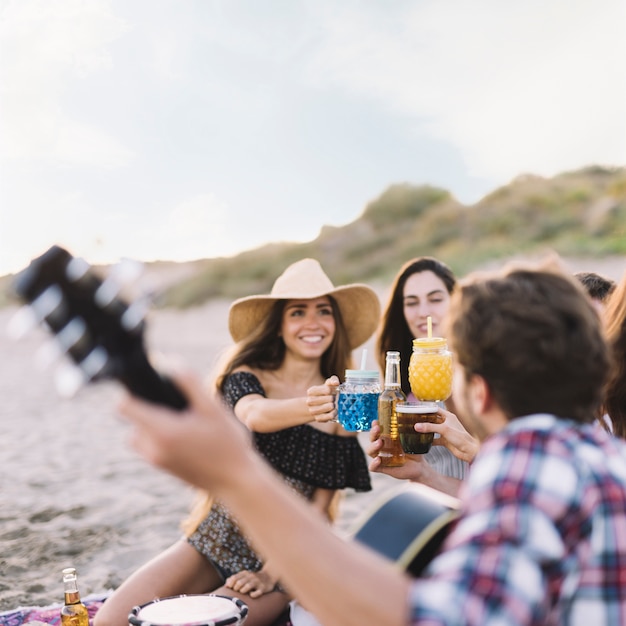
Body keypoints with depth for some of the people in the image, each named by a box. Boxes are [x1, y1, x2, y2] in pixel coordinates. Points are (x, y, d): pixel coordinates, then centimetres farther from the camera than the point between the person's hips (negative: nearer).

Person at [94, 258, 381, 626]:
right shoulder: (246, 376, -4)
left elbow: (319, 509, -2)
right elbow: (254, 415, -29)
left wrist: (270, 575, -13)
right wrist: (314, 405, -50)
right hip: (211, 543, 2)